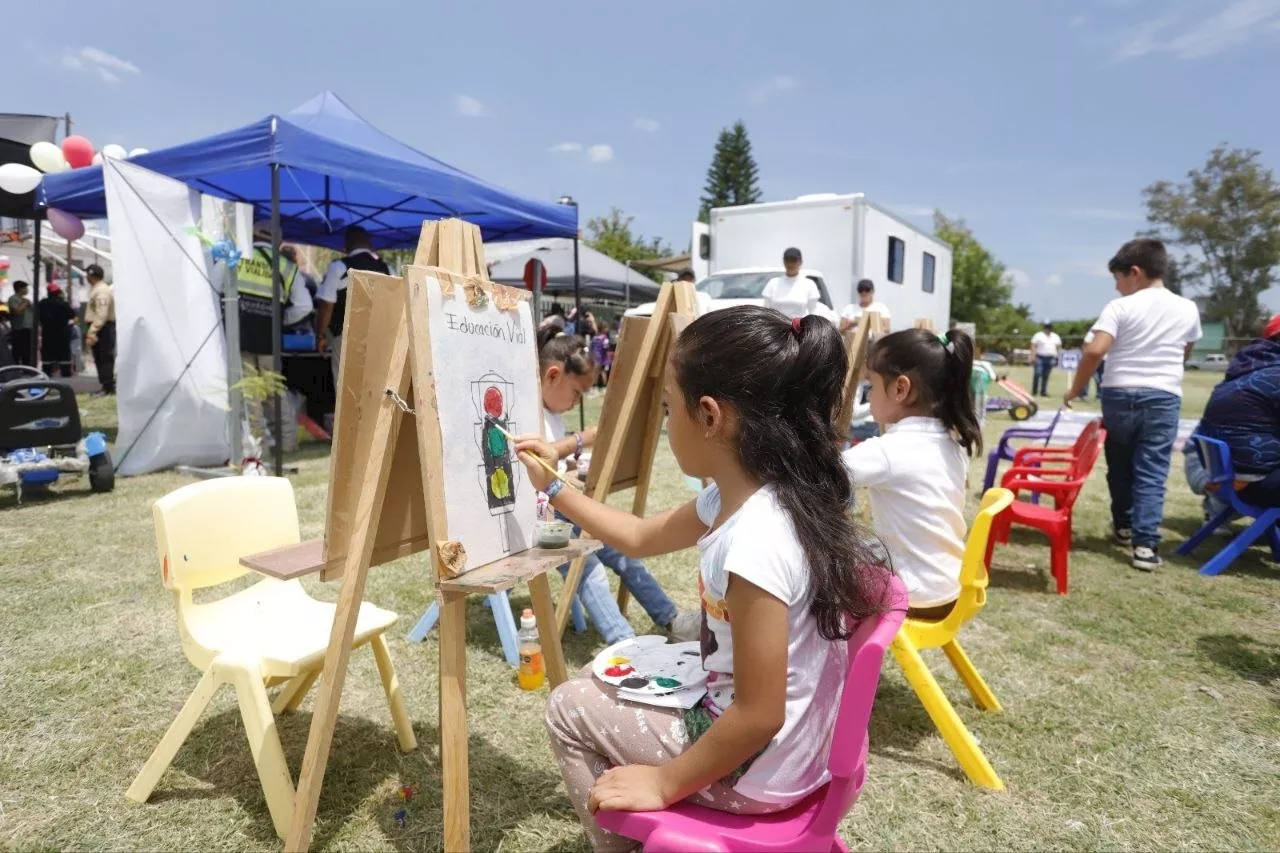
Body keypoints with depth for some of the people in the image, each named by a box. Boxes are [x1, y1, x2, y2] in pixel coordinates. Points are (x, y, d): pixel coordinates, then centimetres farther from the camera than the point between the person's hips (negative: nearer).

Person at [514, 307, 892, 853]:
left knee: (569, 706, 4)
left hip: (753, 770, -8)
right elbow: (640, 537, 11)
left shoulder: (755, 540, -34)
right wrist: (554, 487, 14)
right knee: (612, 683, 24)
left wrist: (664, 783, -14)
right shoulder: (738, 499, -5)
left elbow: (759, 717, -28)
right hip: (757, 731, 8)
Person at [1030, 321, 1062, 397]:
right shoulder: (1038, 336, 1)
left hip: (1050, 359, 4)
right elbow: (1033, 346, -5)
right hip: (1040, 358, -4)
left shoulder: (1055, 337, 15)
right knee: (1037, 374, -11)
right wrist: (1033, 357, -15)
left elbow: (1059, 347, 17)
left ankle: (1043, 392, 9)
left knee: (1046, 376, 5)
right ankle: (1034, 391, -3)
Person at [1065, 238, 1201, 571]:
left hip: (1119, 395, -2)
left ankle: (1124, 527, 31)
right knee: (1152, 473, 1)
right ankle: (1145, 543, -9)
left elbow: (1094, 351, -18)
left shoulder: (1120, 307, -6)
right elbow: (1184, 353, 21)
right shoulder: (1188, 309, 7)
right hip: (1164, 397, 2)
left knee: (1120, 467, 15)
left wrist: (1075, 390, -8)